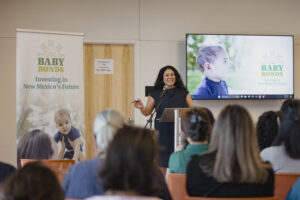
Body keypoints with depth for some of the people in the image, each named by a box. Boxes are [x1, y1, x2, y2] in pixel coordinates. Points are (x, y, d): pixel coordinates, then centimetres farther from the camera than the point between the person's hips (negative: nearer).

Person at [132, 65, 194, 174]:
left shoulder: (183, 92, 9)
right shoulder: (156, 94, 7)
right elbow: (147, 112, 8)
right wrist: (141, 107, -13)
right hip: (162, 132, 0)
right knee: (161, 162, 1)